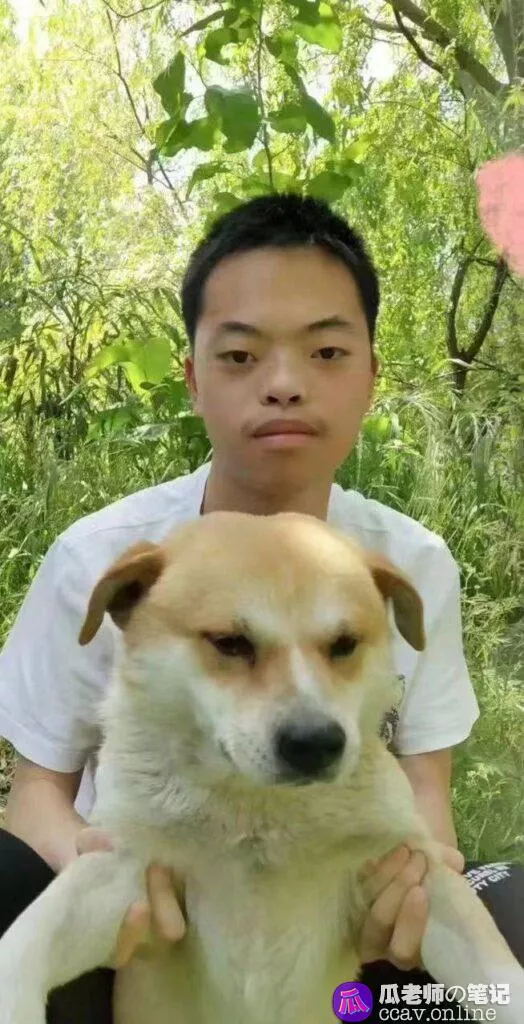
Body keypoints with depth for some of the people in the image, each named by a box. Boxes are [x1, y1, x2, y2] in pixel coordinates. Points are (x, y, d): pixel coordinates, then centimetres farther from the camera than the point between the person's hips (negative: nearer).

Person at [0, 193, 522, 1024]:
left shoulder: (417, 567, -7)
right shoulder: (98, 559, -13)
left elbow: (423, 778, -2)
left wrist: (420, 859, -28)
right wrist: (92, 862, -31)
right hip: (146, 913, -1)